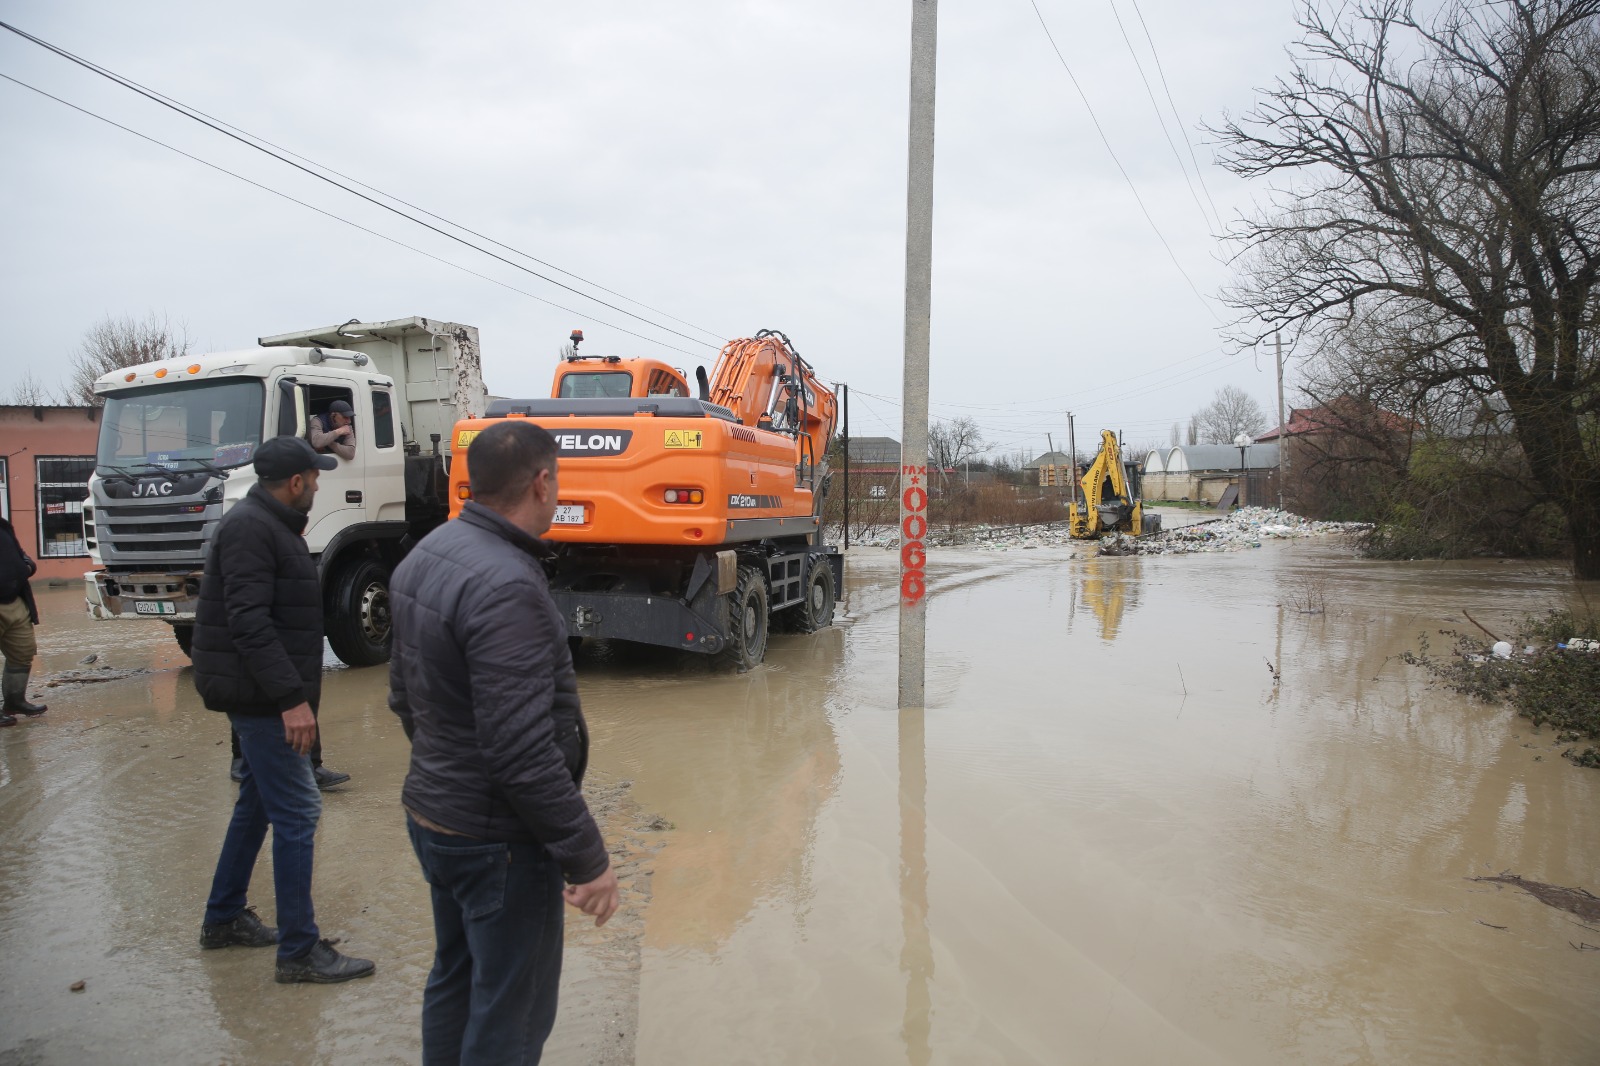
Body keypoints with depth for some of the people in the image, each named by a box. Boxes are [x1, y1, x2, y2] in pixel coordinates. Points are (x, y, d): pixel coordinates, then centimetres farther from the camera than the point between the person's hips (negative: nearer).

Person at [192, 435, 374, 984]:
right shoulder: (250, 528, -17)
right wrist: (291, 697, -29)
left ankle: (223, 918, 34)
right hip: (260, 696, -11)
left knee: (258, 804, 20)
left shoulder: (268, 525, 16)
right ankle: (299, 951, -2)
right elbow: (249, 622, -26)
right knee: (297, 814, -8)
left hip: (262, 696, 11)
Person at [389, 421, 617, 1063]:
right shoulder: (506, 587, -27)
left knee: (455, 979, 24)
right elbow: (523, 751, -29)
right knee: (511, 1011, 6)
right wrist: (586, 858, -21)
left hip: (430, 812, 10)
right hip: (496, 836, -9)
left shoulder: (426, 556, 3)